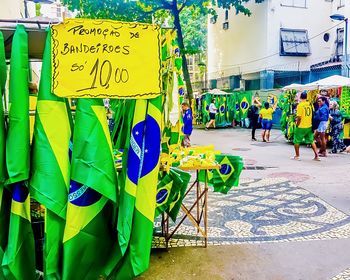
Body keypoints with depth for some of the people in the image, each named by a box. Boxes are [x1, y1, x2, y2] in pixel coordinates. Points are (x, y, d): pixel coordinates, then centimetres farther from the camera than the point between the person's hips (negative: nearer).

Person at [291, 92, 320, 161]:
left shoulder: (300, 105, -13)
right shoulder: (309, 104, 4)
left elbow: (299, 117, -18)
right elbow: (311, 115, 12)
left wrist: (297, 125, -5)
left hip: (301, 127, -6)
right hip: (309, 126, 6)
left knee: (296, 141, 10)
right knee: (311, 141, 12)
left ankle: (297, 156, 16)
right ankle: (316, 156, 9)